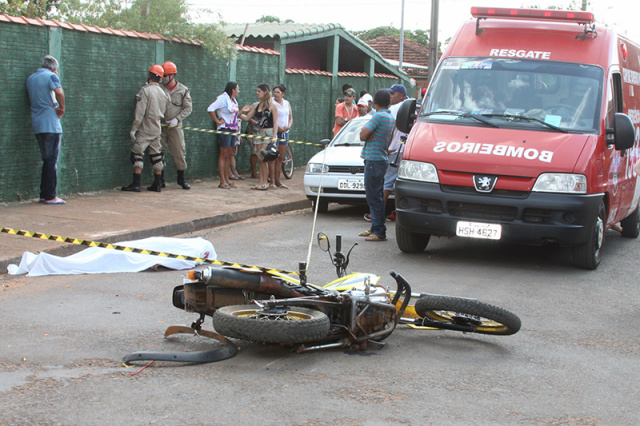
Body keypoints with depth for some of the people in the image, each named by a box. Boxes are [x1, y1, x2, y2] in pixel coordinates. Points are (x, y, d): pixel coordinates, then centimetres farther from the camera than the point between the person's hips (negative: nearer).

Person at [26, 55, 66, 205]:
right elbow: (59, 92, -24)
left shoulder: (30, 78, 17)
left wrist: (52, 106, 6)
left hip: (37, 125, 7)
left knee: (47, 160, 14)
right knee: (51, 160, -4)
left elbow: (32, 99, 19)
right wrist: (61, 108, -9)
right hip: (50, 123, -7)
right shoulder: (51, 76, -5)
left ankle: (44, 195, 15)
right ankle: (50, 197, -5)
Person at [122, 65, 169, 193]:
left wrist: (133, 128, -14)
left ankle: (136, 184, -9)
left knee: (137, 154, -4)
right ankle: (157, 184, 12)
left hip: (145, 128, -7)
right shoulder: (163, 93, 10)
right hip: (157, 129, 7)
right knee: (156, 155, 11)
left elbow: (140, 112, -16)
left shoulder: (145, 90, -12)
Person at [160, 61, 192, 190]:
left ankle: (181, 179, 11)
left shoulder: (183, 90, 2)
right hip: (160, 126, 1)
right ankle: (161, 180, 10)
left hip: (175, 126, -1)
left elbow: (188, 108, 2)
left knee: (179, 152, -1)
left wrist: (177, 119, -11)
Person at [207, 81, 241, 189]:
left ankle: (227, 179, 13)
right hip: (225, 129, -9)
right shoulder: (222, 99, -10)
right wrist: (217, 121, -15)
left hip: (233, 129, 9)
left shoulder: (233, 100, 18)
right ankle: (222, 181, -7)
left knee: (229, 155, 9)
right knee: (224, 155, -8)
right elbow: (210, 109, -19)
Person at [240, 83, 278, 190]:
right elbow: (247, 118, 16)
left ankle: (265, 182, -6)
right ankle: (261, 182, 7)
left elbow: (275, 122, -7)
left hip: (269, 133, -6)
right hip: (259, 132, 6)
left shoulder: (272, 106, -4)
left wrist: (274, 136, -14)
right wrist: (241, 113, -2)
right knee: (261, 159, 4)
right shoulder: (256, 105, 12)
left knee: (262, 156, -13)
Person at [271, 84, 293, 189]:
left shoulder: (287, 103, 14)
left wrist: (288, 126, -2)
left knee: (280, 158, 9)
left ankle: (277, 181, 14)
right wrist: (277, 127, -19)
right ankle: (272, 181, -7)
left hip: (284, 132, 6)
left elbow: (290, 117, 18)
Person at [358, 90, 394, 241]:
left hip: (374, 160, -10)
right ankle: (375, 228, 22)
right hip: (381, 159, 10)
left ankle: (379, 232, -8)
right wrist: (369, 132, -3)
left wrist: (367, 132, 3)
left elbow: (363, 136, -15)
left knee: (374, 197, -8)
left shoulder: (378, 116, -15)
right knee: (374, 196, 15)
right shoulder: (390, 117, 14)